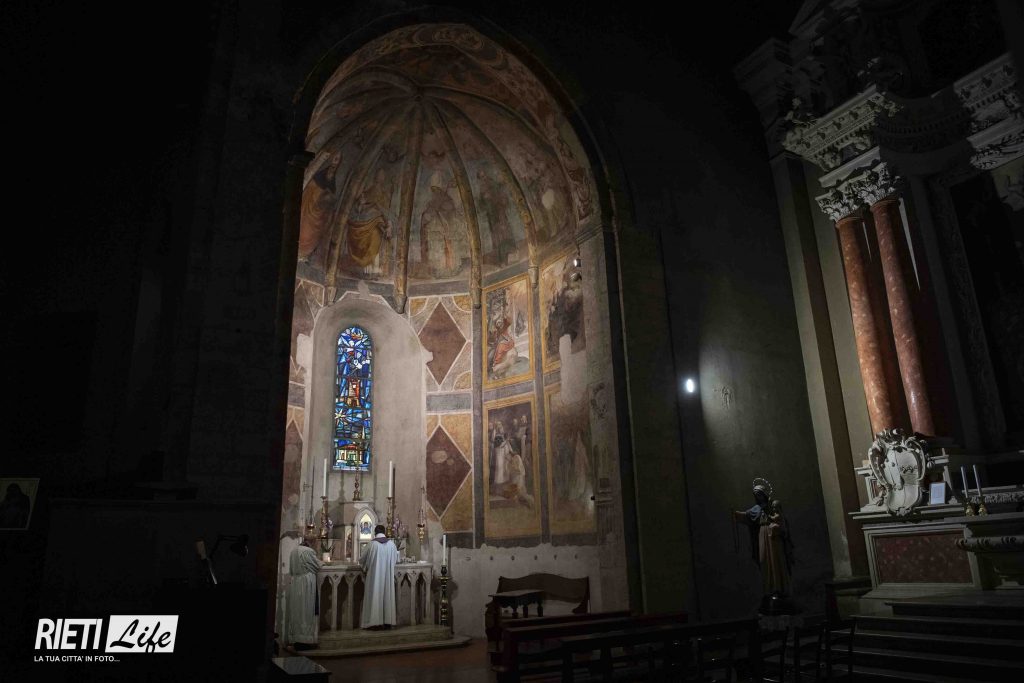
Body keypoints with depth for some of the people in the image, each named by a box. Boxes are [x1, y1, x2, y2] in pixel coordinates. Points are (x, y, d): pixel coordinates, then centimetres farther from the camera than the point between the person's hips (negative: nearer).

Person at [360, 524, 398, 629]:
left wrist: (368, 563, 25)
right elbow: (396, 560, 11)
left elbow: (362, 560, 1)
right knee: (387, 595, 9)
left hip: (375, 575, -3)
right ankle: (388, 621, 12)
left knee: (375, 596, 3)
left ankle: (375, 621, 4)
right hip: (388, 576, 3)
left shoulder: (372, 544, -10)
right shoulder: (391, 543, -1)